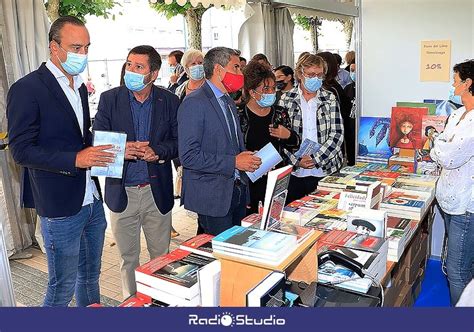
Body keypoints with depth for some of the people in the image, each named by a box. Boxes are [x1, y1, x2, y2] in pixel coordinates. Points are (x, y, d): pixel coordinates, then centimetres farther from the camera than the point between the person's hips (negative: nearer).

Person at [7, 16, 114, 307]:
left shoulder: (80, 86, 12)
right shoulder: (27, 89, -12)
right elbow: (21, 150, -16)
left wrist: (98, 150, 1)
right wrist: (75, 159, -26)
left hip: (92, 201, 7)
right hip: (61, 206, -7)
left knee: (91, 275, 21)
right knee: (63, 288, 7)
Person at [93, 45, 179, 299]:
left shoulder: (169, 101, -2)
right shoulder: (109, 99, -2)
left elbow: (178, 140, 1)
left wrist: (157, 151, -19)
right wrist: (120, 150, -23)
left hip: (157, 190, 0)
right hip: (122, 191, 0)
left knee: (161, 255, 14)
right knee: (128, 257, 15)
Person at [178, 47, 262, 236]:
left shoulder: (229, 102, 16)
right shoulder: (194, 103, -14)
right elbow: (189, 156, -21)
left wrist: (247, 159, 4)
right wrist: (233, 162, -20)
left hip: (237, 190, 8)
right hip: (213, 197, -8)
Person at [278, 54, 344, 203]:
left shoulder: (330, 99, 3)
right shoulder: (286, 99, 2)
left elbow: (337, 135, -4)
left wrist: (315, 159, -14)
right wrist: (297, 161, -14)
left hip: (325, 170, 0)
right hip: (294, 172, 0)